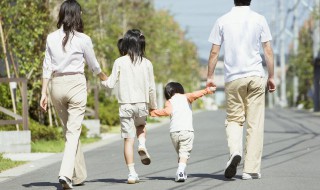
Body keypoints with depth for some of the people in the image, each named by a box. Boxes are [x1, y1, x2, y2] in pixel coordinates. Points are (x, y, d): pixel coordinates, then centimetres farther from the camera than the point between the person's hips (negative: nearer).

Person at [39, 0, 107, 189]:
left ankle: (79, 175, 24)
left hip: (56, 85, 4)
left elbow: (47, 67, 2)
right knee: (73, 131, -4)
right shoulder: (83, 39, -7)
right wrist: (105, 78, 25)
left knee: (69, 129, 17)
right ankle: (66, 173, -20)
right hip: (76, 84, -4)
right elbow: (94, 65, 6)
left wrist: (44, 93, 5)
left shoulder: (52, 38, 2)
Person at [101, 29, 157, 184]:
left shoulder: (120, 62, -3)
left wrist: (103, 81, 20)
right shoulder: (147, 63, 2)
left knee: (128, 139, 2)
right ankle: (142, 145, 2)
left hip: (125, 105, -2)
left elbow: (111, 84, -3)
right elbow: (151, 88, 5)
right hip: (142, 104, 2)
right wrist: (153, 105, 18)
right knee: (141, 125, 31)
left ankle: (132, 173, -3)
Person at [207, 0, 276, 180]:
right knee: (255, 123, 3)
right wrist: (271, 77, 9)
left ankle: (235, 151, -15)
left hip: (233, 77, 1)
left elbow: (214, 52, 4)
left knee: (234, 119, 13)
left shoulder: (223, 21, 4)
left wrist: (210, 77, 12)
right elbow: (268, 51, 1)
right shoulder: (259, 19, 2)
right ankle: (251, 169, 2)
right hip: (256, 76, -1)